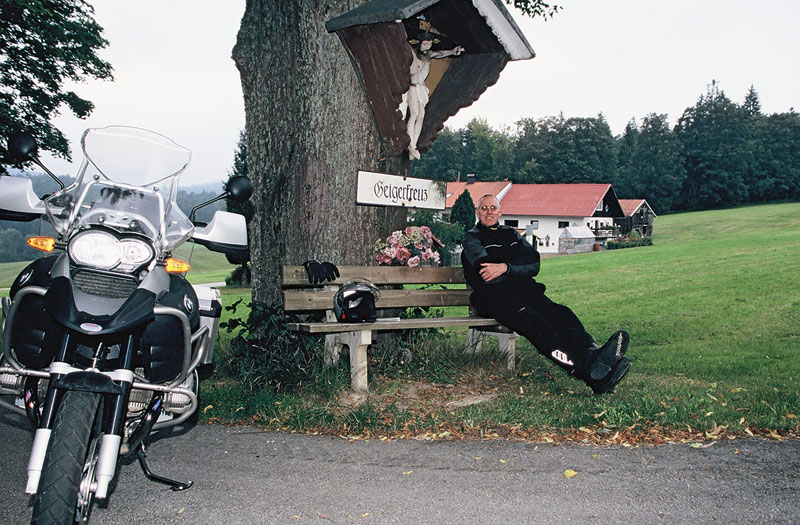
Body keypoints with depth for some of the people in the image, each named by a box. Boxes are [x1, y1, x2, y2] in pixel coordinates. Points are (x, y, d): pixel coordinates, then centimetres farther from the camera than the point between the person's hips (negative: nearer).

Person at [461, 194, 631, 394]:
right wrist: (518, 267, -5)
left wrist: (505, 268, -6)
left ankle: (591, 353, -53)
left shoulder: (511, 234, 29)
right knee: (533, 320, -34)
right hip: (492, 294, -5)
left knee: (557, 312, -28)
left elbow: (533, 265, 11)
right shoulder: (472, 237, 18)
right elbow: (483, 267, -4)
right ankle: (583, 370, -55)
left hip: (523, 287, 5)